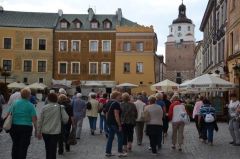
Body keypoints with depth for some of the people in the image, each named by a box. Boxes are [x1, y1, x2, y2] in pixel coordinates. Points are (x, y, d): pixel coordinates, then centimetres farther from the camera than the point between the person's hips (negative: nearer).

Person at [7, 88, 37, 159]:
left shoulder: (14, 103, 1)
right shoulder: (30, 105, -8)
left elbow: (8, 114, -1)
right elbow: (34, 119, -12)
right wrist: (36, 129, -7)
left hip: (14, 127, 3)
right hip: (26, 127, -3)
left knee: (15, 145, 19)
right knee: (23, 147, 4)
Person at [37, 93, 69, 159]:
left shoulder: (44, 108, -3)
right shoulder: (60, 107, -7)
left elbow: (40, 121, -1)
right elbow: (65, 119, -7)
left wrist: (39, 132, 8)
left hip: (45, 132, 2)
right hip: (55, 132, -2)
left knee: (48, 149, 19)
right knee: (53, 149, 0)